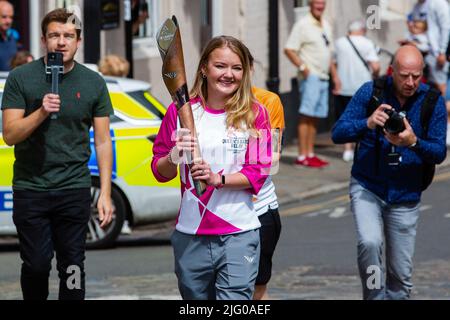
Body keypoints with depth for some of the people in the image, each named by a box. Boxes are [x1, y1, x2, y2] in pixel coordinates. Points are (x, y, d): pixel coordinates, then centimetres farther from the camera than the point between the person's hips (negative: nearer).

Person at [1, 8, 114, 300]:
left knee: (72, 267, 3)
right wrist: (41, 112, -21)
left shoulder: (93, 83, 4)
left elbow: (102, 141, 6)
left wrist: (105, 194, 0)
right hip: (30, 189, -1)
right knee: (36, 265, 1)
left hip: (75, 190, 1)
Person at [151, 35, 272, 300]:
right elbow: (160, 172, 9)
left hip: (239, 232, -2)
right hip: (191, 235, 2)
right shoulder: (180, 111, 4)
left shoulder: (255, 114, 2)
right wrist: (173, 158, -13)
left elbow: (259, 172, -2)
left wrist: (218, 178, -17)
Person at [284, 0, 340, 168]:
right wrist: (302, 67, -22)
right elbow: (289, 49, -12)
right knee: (306, 116, -11)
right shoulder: (303, 25, -7)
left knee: (315, 117, 9)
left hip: (323, 78, 8)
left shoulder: (326, 25, 17)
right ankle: (302, 156, -13)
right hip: (310, 77, -8)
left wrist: (335, 75, 21)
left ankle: (310, 154, 12)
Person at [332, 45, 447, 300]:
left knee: (401, 276, 5)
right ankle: (375, 295, -11)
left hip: (405, 195, 2)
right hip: (367, 187, -1)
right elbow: (338, 133, -10)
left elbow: (439, 153, -5)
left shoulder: (433, 101, -5)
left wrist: (414, 143, -26)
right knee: (369, 242, -27)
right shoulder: (370, 92, -7)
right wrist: (368, 123, -29)